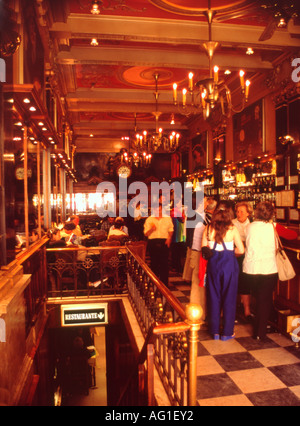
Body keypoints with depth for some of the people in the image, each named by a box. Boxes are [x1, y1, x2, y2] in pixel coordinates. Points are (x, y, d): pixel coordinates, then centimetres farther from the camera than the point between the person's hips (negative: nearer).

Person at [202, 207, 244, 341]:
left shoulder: (208, 229, 0)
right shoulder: (232, 229, -7)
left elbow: (204, 248, 3)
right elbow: (241, 250, -5)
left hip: (213, 264, 3)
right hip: (229, 264, -2)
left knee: (214, 297, 13)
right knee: (229, 297, 10)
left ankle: (215, 331, 23)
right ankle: (227, 332, 20)